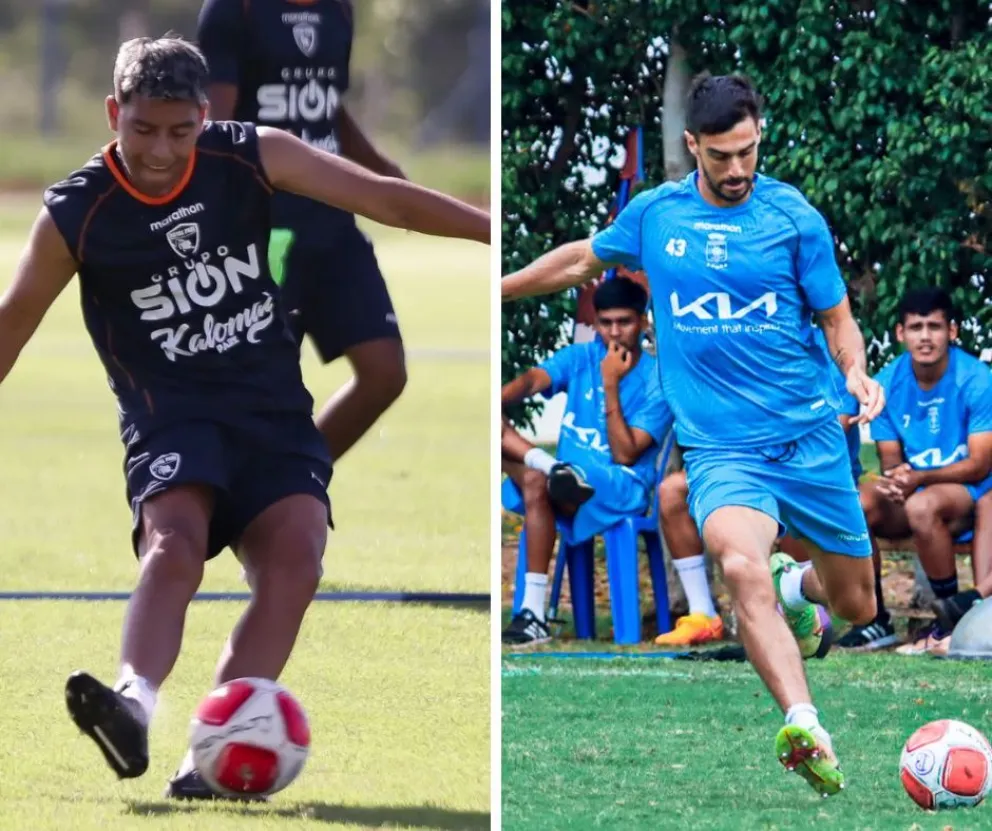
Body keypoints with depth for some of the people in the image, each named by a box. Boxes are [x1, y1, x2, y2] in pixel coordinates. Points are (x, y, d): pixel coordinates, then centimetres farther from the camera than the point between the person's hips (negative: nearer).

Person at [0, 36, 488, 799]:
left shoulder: (254, 158, -3)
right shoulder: (75, 216, -8)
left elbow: (382, 197, 1)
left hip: (274, 410, 2)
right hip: (170, 414, -2)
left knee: (295, 560, -22)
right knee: (175, 543, -32)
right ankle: (134, 705, -52)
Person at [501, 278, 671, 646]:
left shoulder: (657, 380, -4)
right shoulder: (579, 358, 9)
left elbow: (624, 455, -12)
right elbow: (534, 379, -12)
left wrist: (610, 386, -16)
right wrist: (500, 397, -34)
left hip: (623, 490, -5)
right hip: (569, 479, 5)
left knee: (535, 482, -36)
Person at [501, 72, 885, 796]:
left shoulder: (794, 218, -2)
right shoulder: (654, 214, 4)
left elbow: (838, 320, 6)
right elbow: (585, 260, 24)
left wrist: (857, 373, -15)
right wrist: (498, 288, 29)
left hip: (811, 438, 1)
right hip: (720, 450, -1)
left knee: (856, 606, 11)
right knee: (740, 564, -32)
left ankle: (796, 584, 48)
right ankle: (805, 730, -45)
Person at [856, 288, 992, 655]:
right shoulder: (888, 384, -1)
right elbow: (890, 459, 4)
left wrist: (919, 478, -30)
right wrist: (893, 478, -23)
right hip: (911, 485, 5)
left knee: (922, 505, -37)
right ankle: (873, 617, -9)